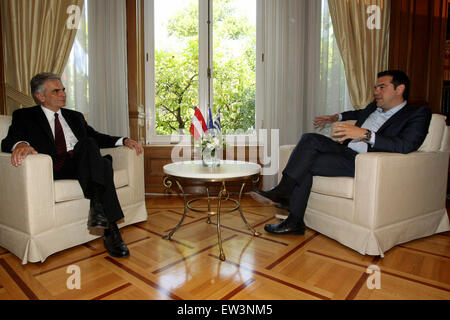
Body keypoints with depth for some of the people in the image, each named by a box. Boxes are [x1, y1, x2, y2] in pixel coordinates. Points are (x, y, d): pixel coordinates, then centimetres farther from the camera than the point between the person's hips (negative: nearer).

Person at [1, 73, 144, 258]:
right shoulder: (24, 116, 15)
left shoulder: (75, 116, 29)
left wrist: (124, 140, 5)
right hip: (54, 169, -4)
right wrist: (20, 144, -27)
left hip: (81, 165, 4)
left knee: (104, 162, -31)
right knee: (88, 144, -32)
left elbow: (96, 137, 24)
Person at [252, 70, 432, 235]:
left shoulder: (418, 114, 1)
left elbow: (406, 146, -19)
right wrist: (337, 117, 41)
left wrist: (365, 134, -28)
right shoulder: (374, 107, 24)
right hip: (346, 151, 8)